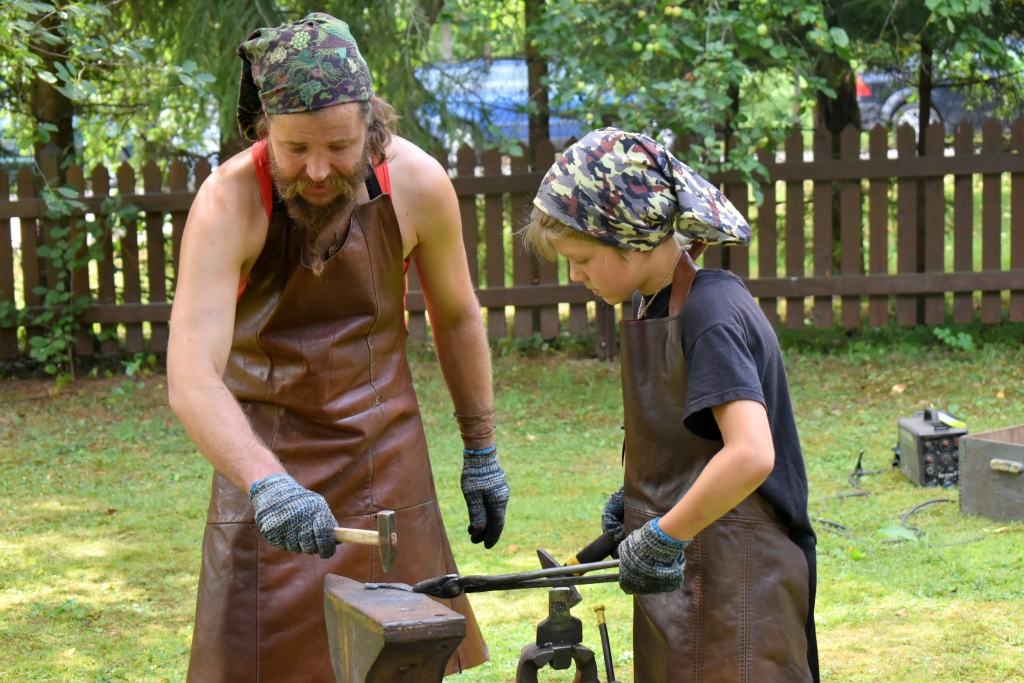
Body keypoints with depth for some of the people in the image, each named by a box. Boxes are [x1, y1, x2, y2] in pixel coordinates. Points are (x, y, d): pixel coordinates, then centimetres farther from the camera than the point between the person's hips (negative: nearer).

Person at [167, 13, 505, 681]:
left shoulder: (418, 183, -14)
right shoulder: (230, 201, -23)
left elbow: (456, 316, 4)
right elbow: (191, 379, -32)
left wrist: (482, 453, 9)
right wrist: (266, 485, -46)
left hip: (386, 451, 2)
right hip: (267, 455, -2)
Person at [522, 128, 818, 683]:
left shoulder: (712, 314, -19)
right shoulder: (652, 305, 10)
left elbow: (751, 456, -30)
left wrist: (662, 537, -22)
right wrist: (634, 500, 9)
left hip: (735, 587, -9)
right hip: (679, 580, 9)